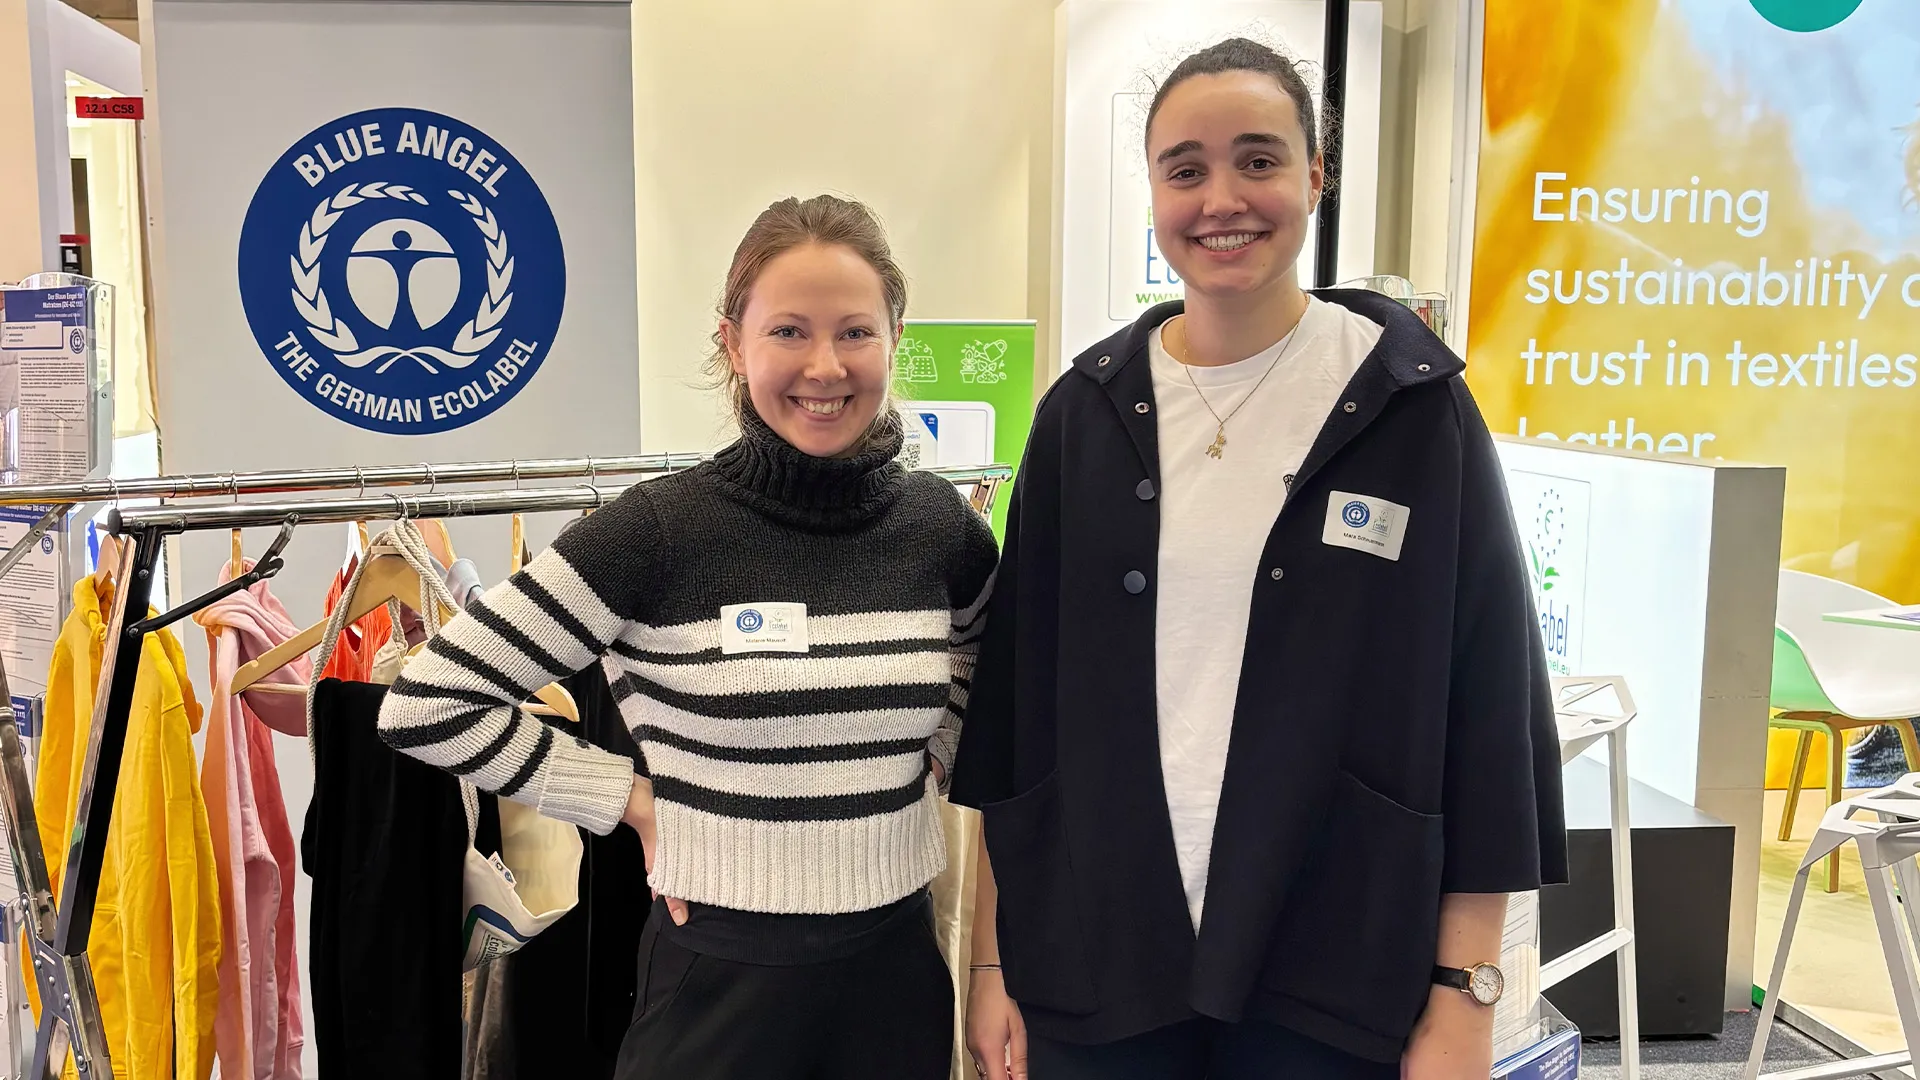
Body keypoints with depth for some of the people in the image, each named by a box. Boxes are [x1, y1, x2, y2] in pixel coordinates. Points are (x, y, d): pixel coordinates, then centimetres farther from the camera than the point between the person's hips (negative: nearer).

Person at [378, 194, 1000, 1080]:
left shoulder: (941, 527, -3)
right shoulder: (660, 533, -15)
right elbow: (426, 708, -12)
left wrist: (935, 754, 3)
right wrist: (633, 797, -10)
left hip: (897, 972, 4)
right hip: (721, 981, -3)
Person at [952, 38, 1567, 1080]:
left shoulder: (1412, 407, -5)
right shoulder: (1087, 412, 1)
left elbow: (1488, 707, -4)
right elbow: (1017, 693, 4)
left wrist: (1464, 996, -5)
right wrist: (992, 958, 4)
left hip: (1335, 990, -1)